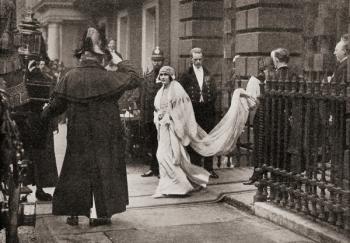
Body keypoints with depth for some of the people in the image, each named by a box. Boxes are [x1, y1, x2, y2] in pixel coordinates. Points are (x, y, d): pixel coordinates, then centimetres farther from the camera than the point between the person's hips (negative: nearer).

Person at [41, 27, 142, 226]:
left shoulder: (70, 78, -5)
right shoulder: (108, 78, -13)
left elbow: (57, 103, 2)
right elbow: (135, 79, -3)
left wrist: (45, 116, 21)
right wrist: (123, 63, 13)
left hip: (78, 135, 2)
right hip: (105, 135, -2)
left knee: (76, 170, 13)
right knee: (104, 170, 9)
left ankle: (74, 213, 17)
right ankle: (101, 213, 13)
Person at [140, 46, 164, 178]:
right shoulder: (147, 77, 11)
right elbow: (143, 96, 11)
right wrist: (143, 115, 5)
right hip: (149, 116, 4)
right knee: (149, 142, 9)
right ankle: (153, 168, 19)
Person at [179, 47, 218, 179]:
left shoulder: (208, 74, 12)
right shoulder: (186, 75, 2)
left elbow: (214, 91, 11)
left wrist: (209, 101, -1)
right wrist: (191, 102, -9)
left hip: (208, 111, 3)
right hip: (193, 112, -3)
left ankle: (209, 168, 13)